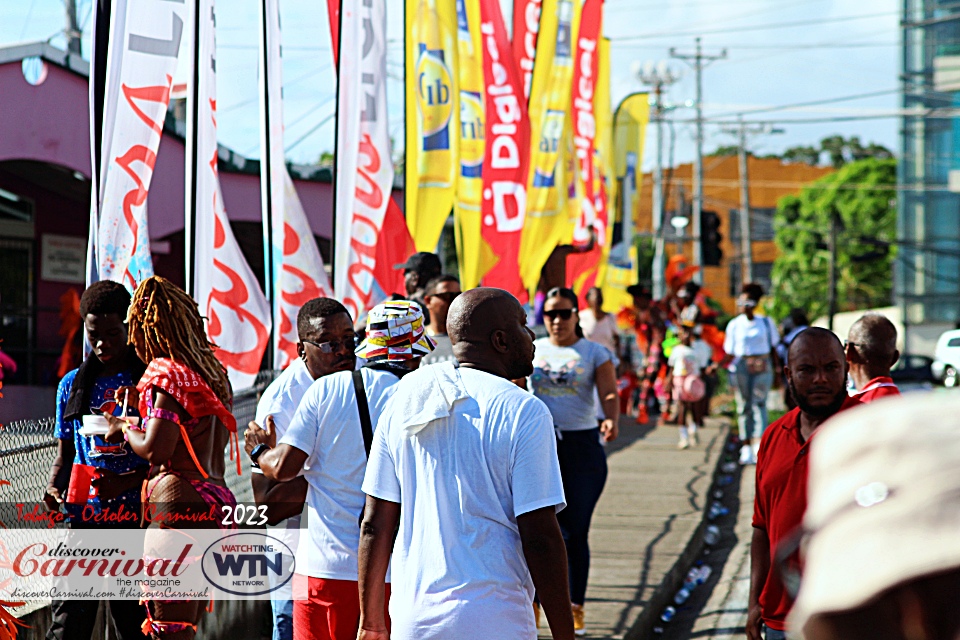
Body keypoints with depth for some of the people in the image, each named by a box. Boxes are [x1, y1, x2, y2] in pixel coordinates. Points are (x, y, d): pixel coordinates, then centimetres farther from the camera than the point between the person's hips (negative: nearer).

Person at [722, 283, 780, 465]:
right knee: (743, 406, 1)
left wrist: (776, 370, 11)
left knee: (759, 403, -12)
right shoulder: (734, 325, 6)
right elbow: (730, 353, 7)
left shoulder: (766, 322, 6)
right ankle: (746, 447, 7)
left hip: (762, 367, -1)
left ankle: (758, 444, -21)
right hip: (741, 367, 1)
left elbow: (773, 349, 13)